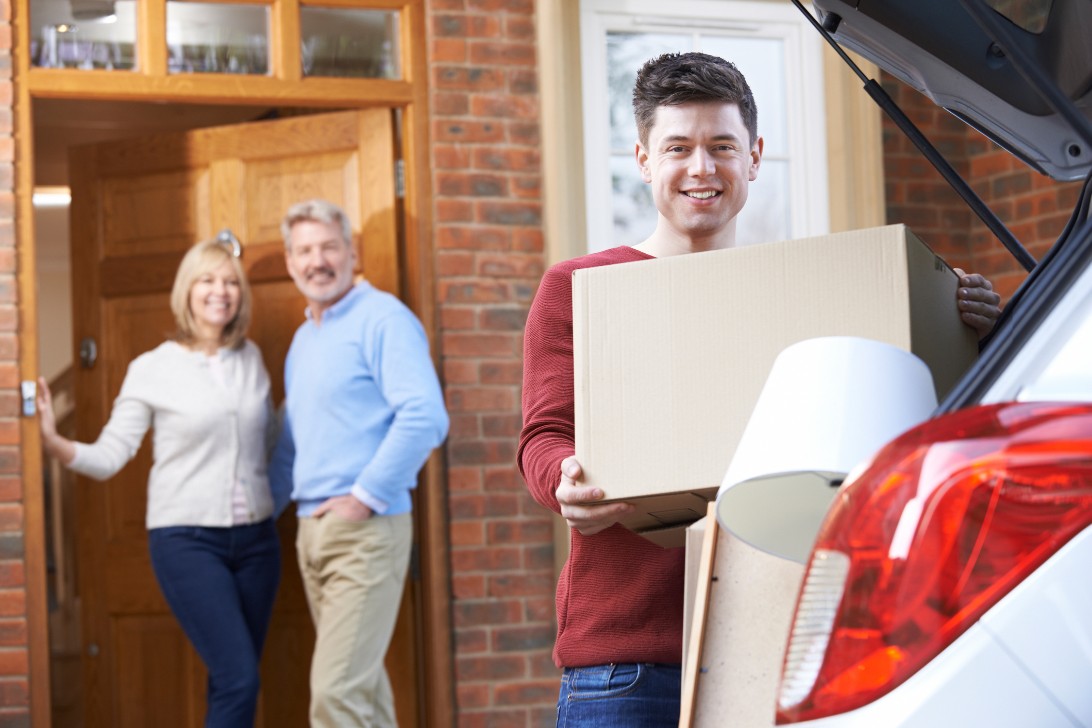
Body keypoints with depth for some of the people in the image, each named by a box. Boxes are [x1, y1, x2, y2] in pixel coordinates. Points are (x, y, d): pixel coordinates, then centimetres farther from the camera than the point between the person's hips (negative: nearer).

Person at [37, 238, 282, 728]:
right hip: (186, 540, -5)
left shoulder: (250, 359, 9)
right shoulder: (152, 370, -3)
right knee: (238, 679, -16)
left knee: (233, 684, 7)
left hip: (255, 538, 5)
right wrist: (55, 444, -23)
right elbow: (110, 457, -6)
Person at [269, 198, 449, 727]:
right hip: (312, 530, 9)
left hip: (365, 531, -9)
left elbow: (425, 417, -21)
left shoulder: (382, 319, -9)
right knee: (361, 684, 13)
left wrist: (366, 497, -19)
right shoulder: (303, 338, 18)